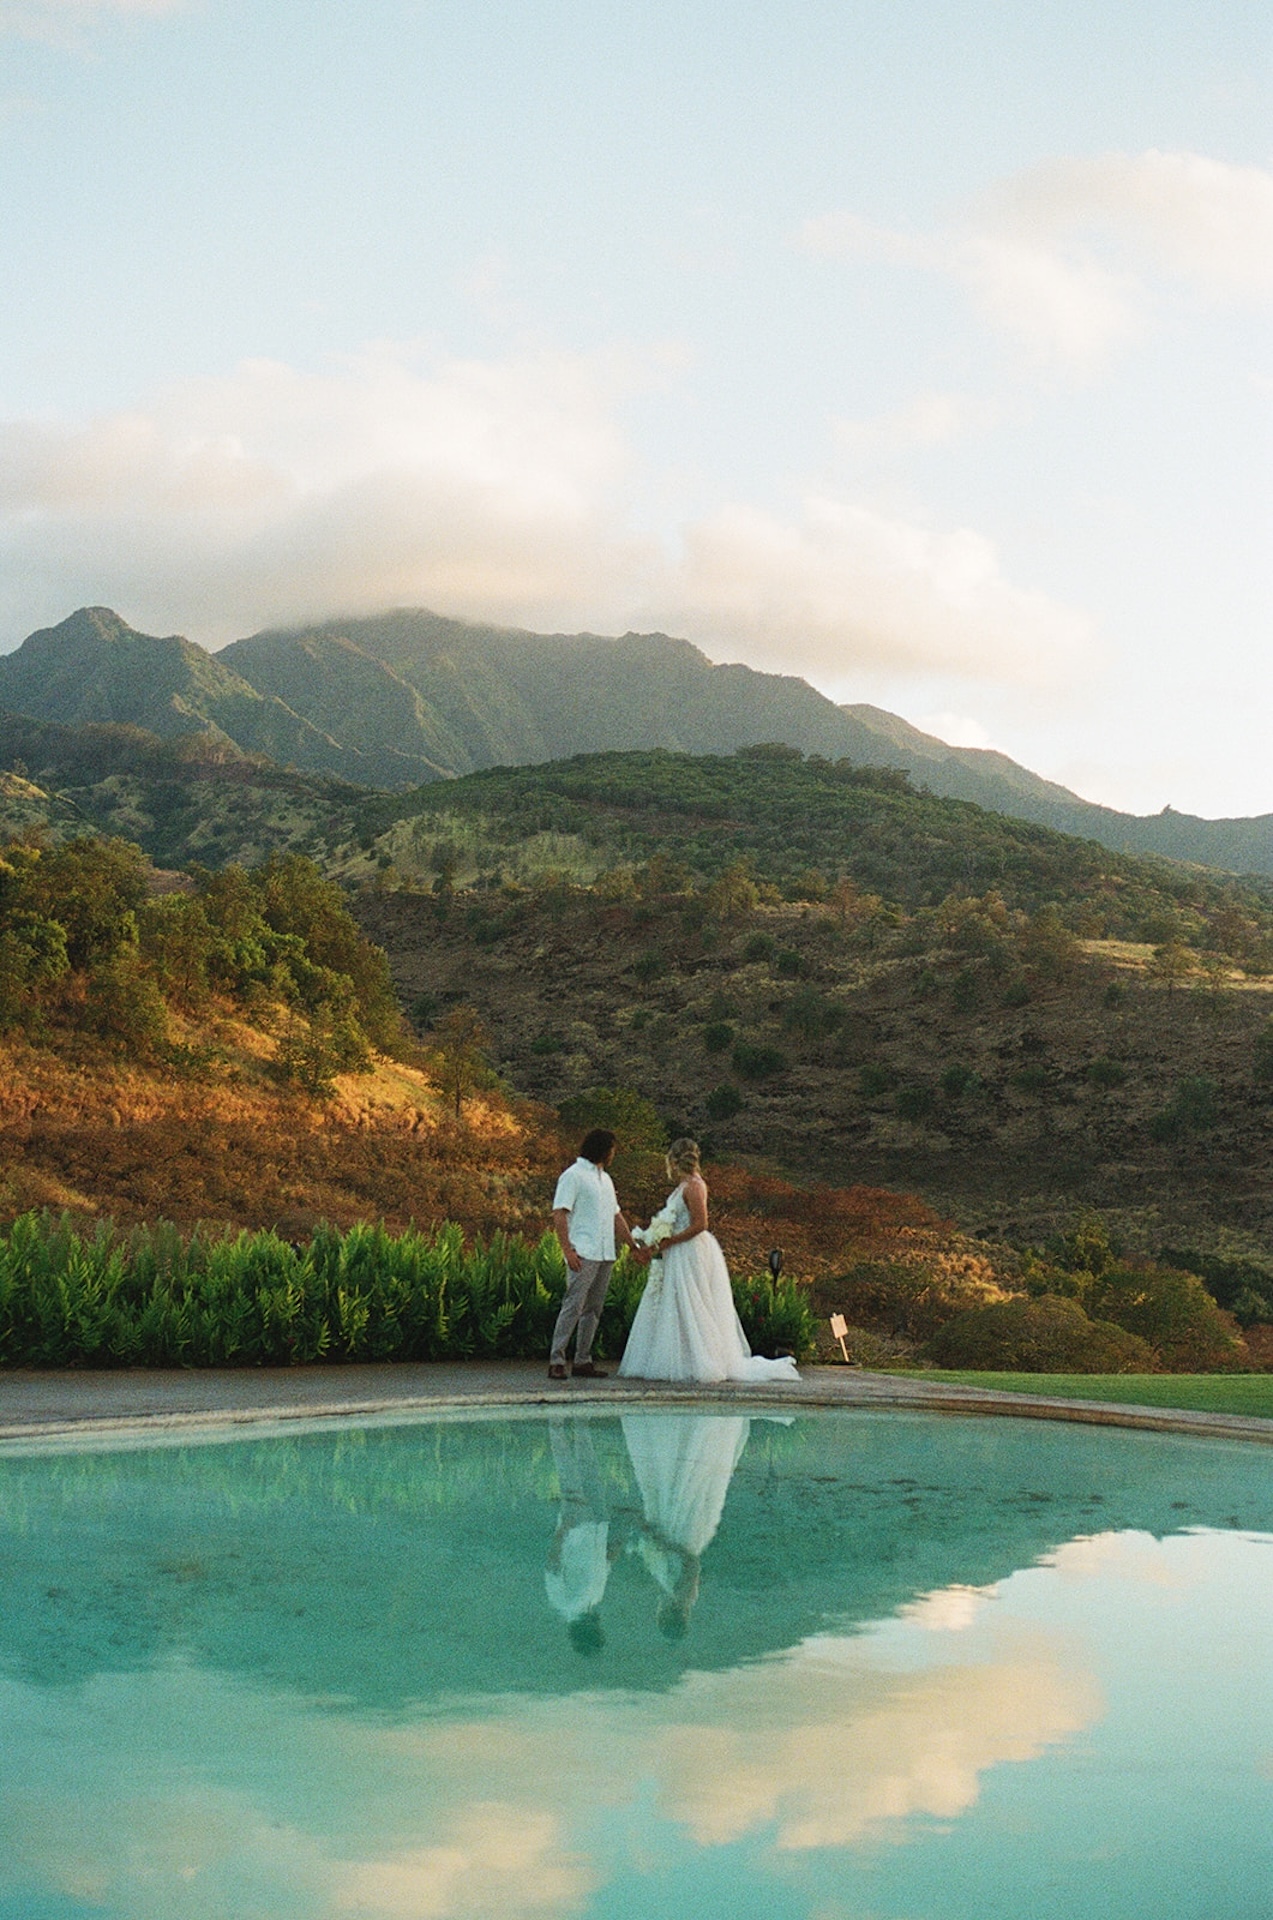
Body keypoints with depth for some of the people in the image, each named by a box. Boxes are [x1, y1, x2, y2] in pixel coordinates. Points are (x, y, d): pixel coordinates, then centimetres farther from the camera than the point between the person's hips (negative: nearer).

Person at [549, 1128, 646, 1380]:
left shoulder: (605, 1179, 21)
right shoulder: (573, 1176, -4)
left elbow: (616, 1216, 26)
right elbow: (559, 1214, -11)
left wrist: (634, 1246, 22)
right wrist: (568, 1249, -20)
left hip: (606, 1255, 8)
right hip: (583, 1254, -8)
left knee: (593, 1309, 7)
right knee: (573, 1307, -12)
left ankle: (583, 1361, 11)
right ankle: (557, 1361, -13)